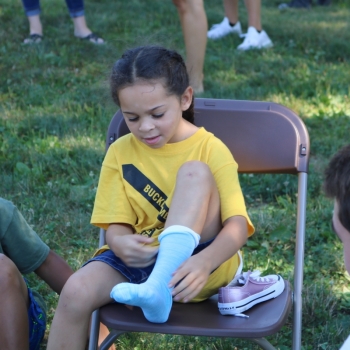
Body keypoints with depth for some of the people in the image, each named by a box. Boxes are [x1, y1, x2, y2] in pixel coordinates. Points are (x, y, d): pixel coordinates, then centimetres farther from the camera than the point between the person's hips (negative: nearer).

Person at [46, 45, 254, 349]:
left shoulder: (211, 150, -7)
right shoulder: (120, 153, 3)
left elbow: (238, 225, -16)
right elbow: (116, 226, 2)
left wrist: (204, 262, -38)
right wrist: (121, 243, -25)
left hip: (198, 261, -3)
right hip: (141, 260, 3)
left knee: (194, 172, -24)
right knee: (76, 291, -27)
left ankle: (159, 288, -36)